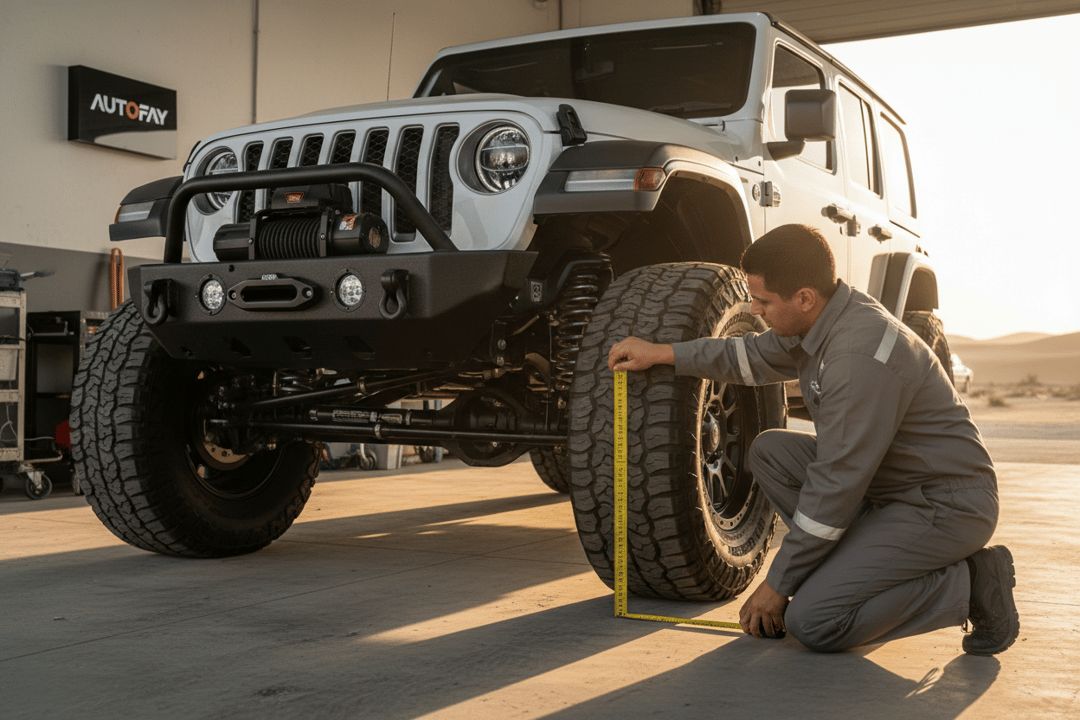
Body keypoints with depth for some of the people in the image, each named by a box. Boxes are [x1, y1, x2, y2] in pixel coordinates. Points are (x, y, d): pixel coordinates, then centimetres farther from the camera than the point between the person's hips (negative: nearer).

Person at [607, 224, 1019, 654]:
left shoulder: (861, 356, -29)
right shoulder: (827, 317, 0)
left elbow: (836, 485, -25)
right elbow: (754, 355, 21)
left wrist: (777, 585, -16)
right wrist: (661, 354, 15)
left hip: (946, 506, -9)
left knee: (812, 622, -17)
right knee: (770, 452, 3)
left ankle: (966, 584, -5)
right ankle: (856, 568, 5)